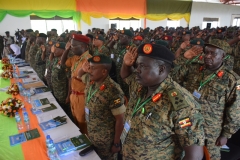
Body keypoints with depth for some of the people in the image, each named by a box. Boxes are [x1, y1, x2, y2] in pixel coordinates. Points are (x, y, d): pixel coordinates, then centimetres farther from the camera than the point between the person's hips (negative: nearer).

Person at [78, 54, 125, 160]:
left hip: (106, 140, -7)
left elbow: (120, 120, -22)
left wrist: (116, 144, -14)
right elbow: (79, 75, 14)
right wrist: (83, 68, -10)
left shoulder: (113, 91, -31)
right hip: (90, 134, 7)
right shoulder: (90, 80, -9)